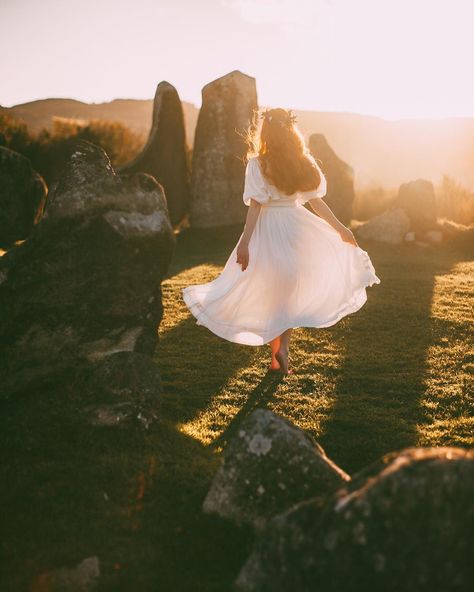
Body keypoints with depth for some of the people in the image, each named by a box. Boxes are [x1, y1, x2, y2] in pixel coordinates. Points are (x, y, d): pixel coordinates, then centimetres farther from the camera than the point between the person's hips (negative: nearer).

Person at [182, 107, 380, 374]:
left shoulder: (257, 164, -9)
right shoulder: (303, 164, 2)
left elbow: (256, 206, -15)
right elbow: (317, 202, 2)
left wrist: (245, 242, -16)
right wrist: (341, 228, 11)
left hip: (269, 230, -3)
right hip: (297, 229, 3)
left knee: (271, 294, 11)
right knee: (291, 293, 14)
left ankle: (278, 354, 13)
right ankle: (282, 351, 14)